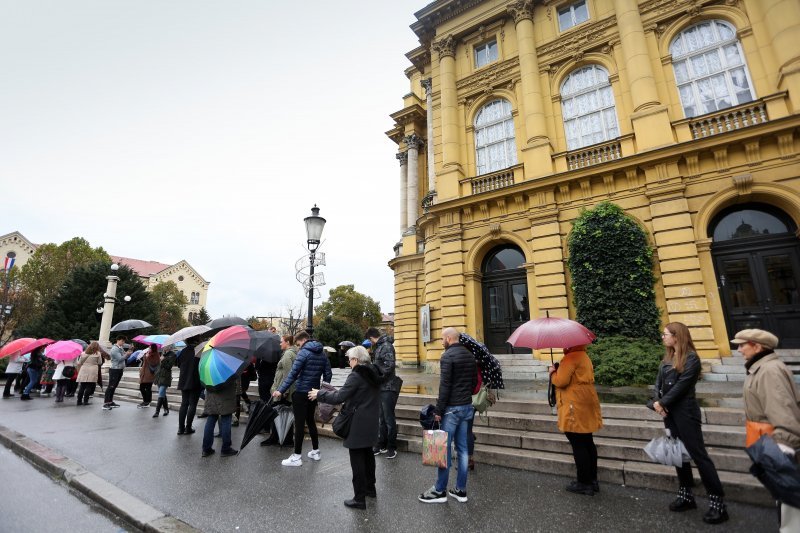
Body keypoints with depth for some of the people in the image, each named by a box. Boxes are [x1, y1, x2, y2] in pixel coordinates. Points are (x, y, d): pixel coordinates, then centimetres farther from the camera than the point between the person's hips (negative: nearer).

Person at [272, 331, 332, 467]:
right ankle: (315, 451, 27)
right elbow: (328, 374, 8)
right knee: (310, 420, 20)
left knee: (299, 423, 1)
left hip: (301, 393, -7)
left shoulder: (304, 352, -13)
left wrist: (281, 390, -19)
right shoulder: (322, 353, 8)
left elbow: (293, 374, -21)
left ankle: (297, 456, 9)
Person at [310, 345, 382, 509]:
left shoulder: (356, 376, -20)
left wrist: (319, 394, -8)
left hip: (358, 424, -8)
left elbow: (339, 397, -20)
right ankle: (370, 487, 37)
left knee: (357, 459, 2)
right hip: (371, 422, 8)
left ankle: (359, 498, 11)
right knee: (368, 453, 22)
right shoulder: (374, 373, 4)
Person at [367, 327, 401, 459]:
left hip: (388, 387, -9)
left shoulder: (386, 346, -16)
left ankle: (392, 447, 16)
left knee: (389, 418, 3)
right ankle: (381, 445, 29)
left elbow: (389, 366, -24)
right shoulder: (379, 347, 12)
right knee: (382, 418, 17)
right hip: (381, 387, 9)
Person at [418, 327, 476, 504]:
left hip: (452, 408, -8)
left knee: (445, 449, 1)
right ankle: (461, 490, 19)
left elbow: (444, 386, -19)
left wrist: (438, 410, -14)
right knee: (462, 448, 12)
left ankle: (440, 491, 11)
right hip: (467, 407, 8)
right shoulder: (470, 355, 10)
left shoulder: (447, 356, -14)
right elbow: (475, 381, 16)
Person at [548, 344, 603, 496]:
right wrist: (559, 370, 12)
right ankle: (593, 480, 27)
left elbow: (561, 381, -21)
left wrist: (553, 372, -3)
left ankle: (584, 483, 8)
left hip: (576, 407, -10)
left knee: (578, 445, 0)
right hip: (586, 404, 10)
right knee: (587, 443, 17)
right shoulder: (584, 356, 14)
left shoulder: (571, 358, -17)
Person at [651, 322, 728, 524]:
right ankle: (686, 496, 24)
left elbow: (681, 385, -17)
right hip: (669, 412, 8)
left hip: (685, 412, -8)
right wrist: (657, 402, -7)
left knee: (698, 454, -3)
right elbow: (659, 382, 7)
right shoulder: (667, 358, 11)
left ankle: (717, 502, 7)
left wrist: (662, 403, -13)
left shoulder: (691, 358, -12)